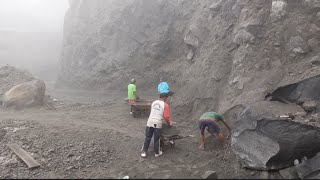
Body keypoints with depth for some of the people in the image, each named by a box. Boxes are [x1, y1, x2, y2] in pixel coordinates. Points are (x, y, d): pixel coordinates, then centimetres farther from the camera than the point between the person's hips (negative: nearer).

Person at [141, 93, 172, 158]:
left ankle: (144, 152, 12)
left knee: (147, 138, 10)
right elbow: (166, 116, -4)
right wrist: (169, 123, 13)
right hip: (157, 123, -4)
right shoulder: (165, 105, -1)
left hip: (150, 121, 4)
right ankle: (157, 153, 22)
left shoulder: (154, 102, 14)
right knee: (156, 139, 8)